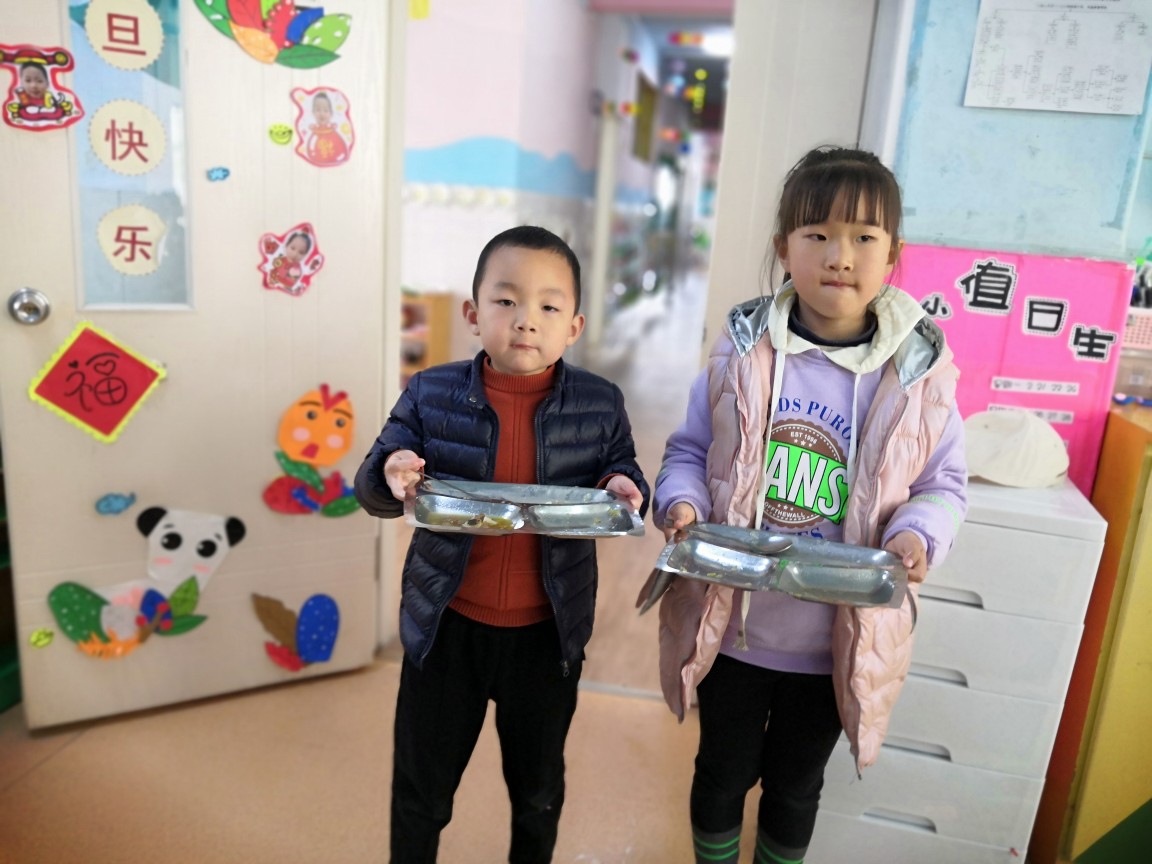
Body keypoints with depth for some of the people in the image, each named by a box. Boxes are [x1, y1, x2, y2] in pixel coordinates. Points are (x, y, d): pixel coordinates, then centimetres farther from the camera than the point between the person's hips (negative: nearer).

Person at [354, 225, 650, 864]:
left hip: (549, 632, 1)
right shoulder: (430, 394, -8)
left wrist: (624, 491, -20)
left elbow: (623, 474, 4)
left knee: (538, 790, 24)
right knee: (421, 790, 20)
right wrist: (392, 473, -26)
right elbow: (372, 492, -3)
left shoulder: (600, 405, -7)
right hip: (447, 625, 0)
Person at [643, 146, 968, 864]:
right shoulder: (742, 352, -9)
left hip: (839, 642, 0)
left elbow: (944, 484, -1)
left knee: (795, 784, 24)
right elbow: (690, 451, -1)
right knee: (723, 771, 23)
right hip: (730, 624, 0)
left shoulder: (919, 372, -9)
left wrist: (919, 535, -21)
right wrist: (681, 503, -20)